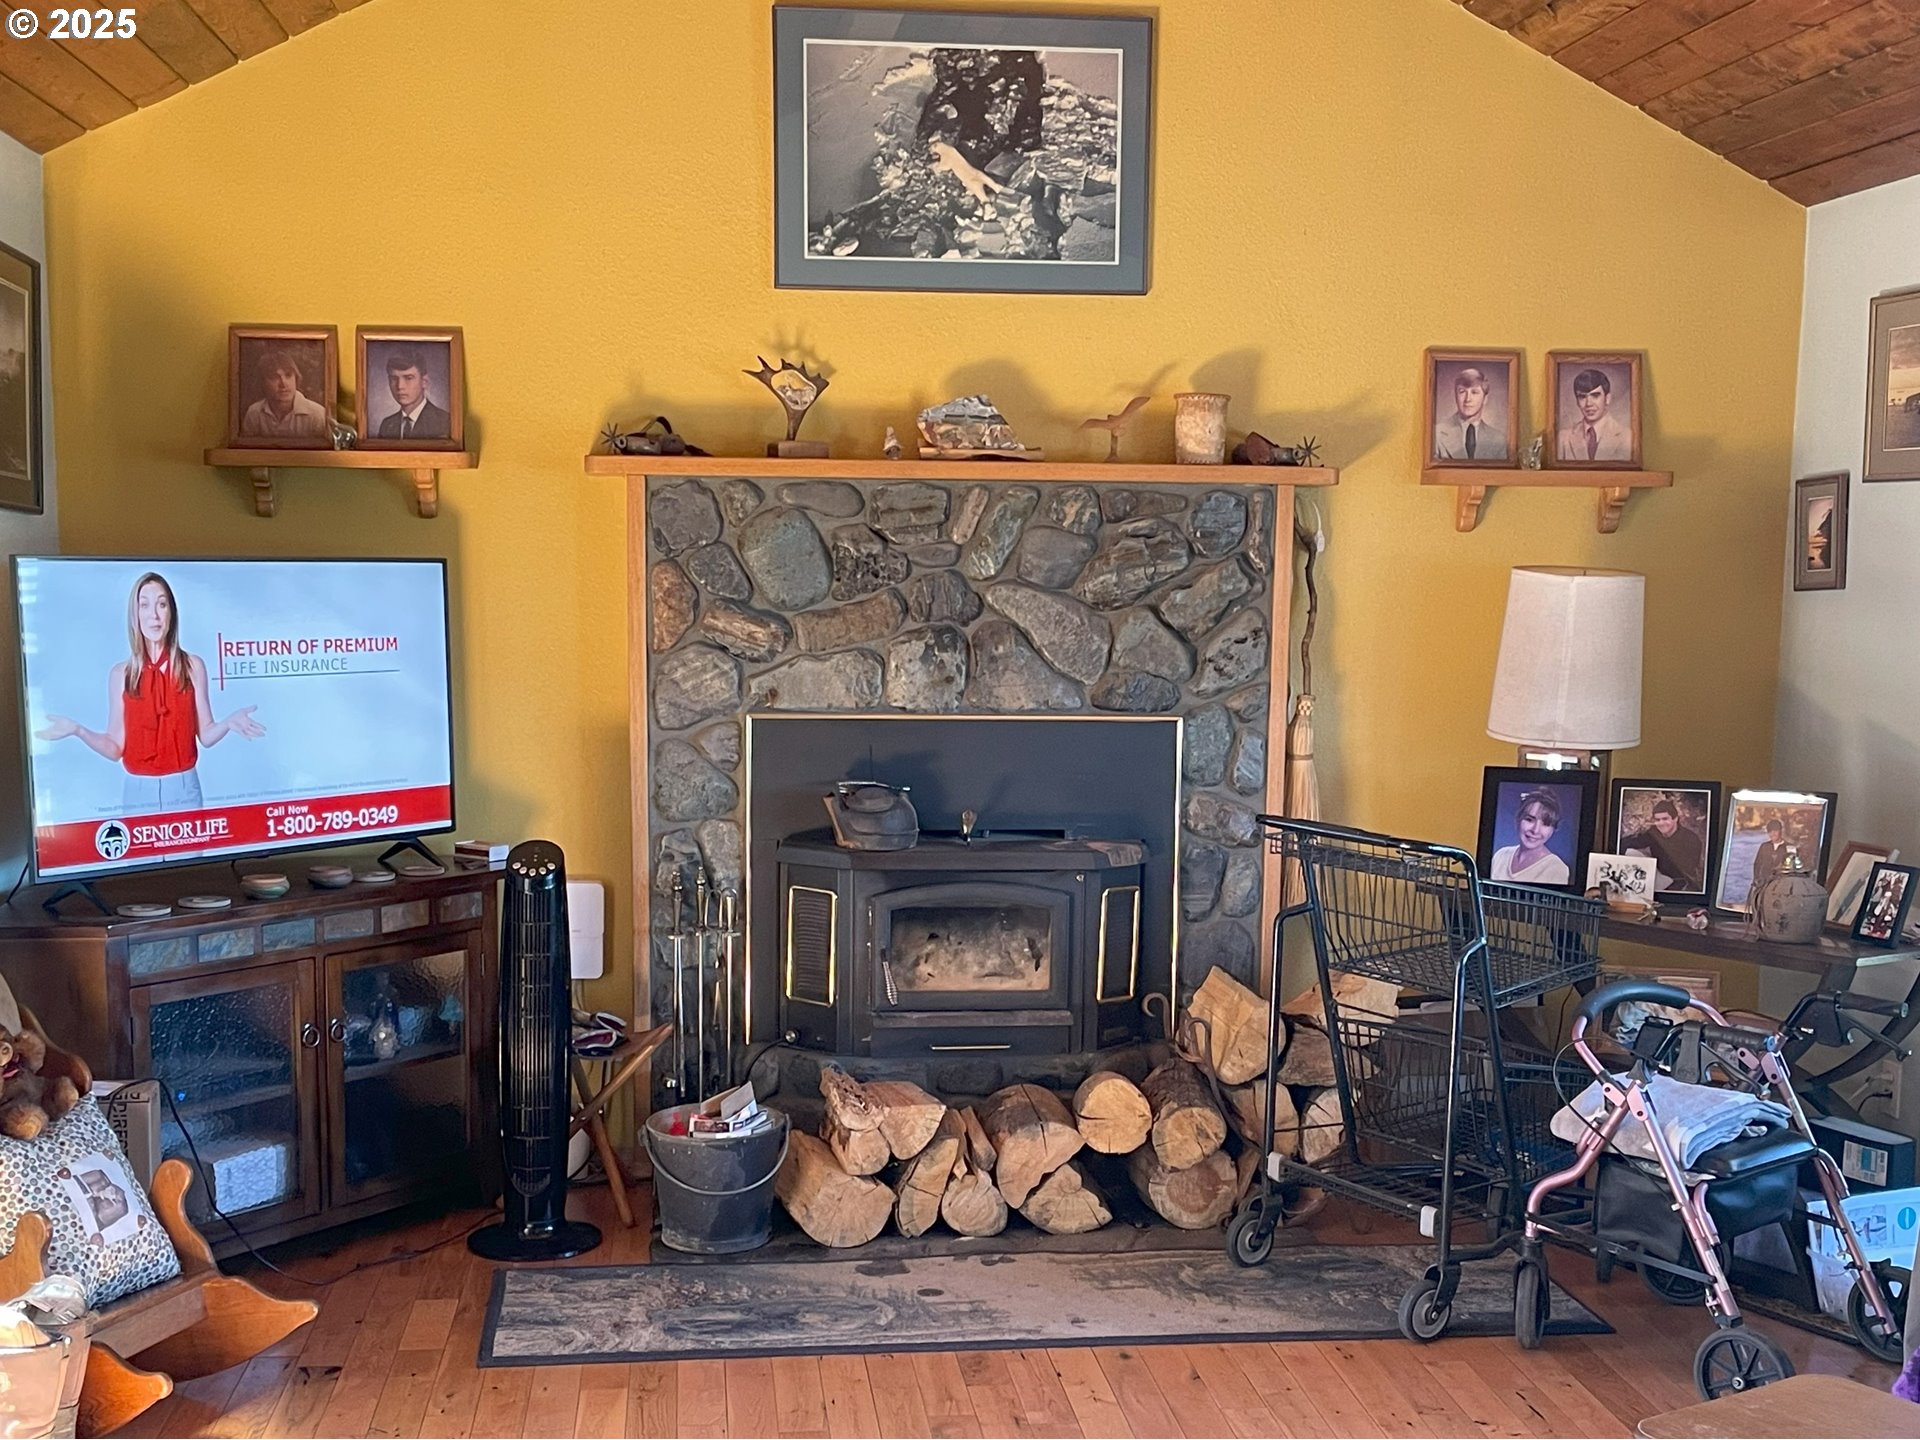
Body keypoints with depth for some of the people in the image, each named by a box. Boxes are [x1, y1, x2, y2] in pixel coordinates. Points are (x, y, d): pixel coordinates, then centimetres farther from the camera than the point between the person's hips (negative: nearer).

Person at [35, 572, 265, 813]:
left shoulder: (193, 666, -1)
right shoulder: (120, 674, 0)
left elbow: (205, 735, 1)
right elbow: (115, 748, 0)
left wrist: (228, 723, -19)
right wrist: (78, 730, -15)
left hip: (184, 788, 0)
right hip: (139, 791, 0)